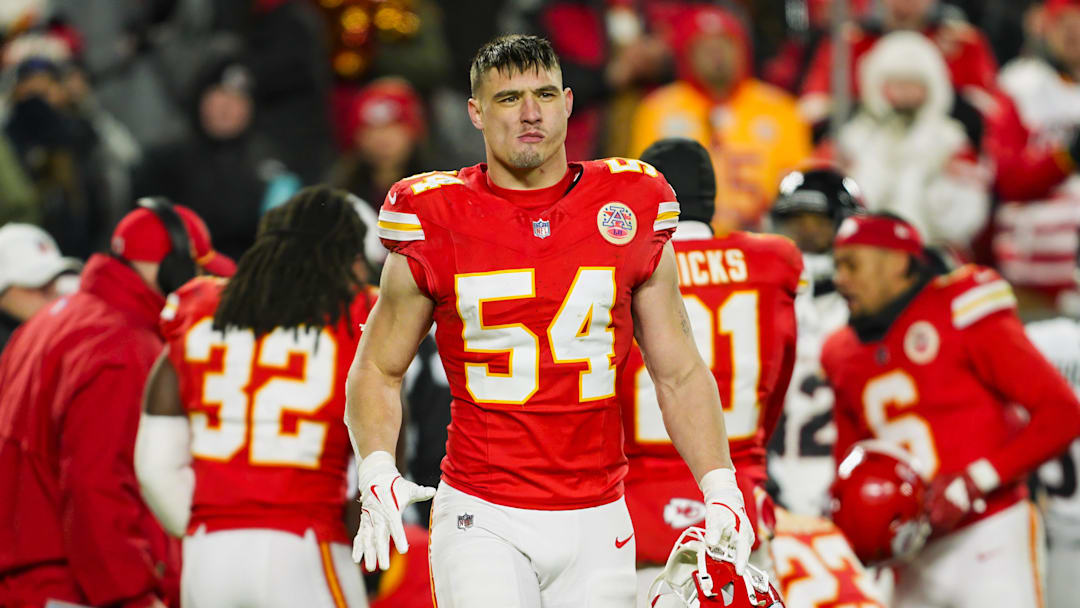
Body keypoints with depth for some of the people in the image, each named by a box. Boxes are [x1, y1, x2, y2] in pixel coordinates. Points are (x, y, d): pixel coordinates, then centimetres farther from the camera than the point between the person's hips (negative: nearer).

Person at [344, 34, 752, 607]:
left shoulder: (630, 211, 4)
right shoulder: (437, 223, -1)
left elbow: (679, 373, 11)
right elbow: (378, 369, 8)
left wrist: (721, 489, 0)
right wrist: (377, 474, -9)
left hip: (595, 523, 2)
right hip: (482, 521, -2)